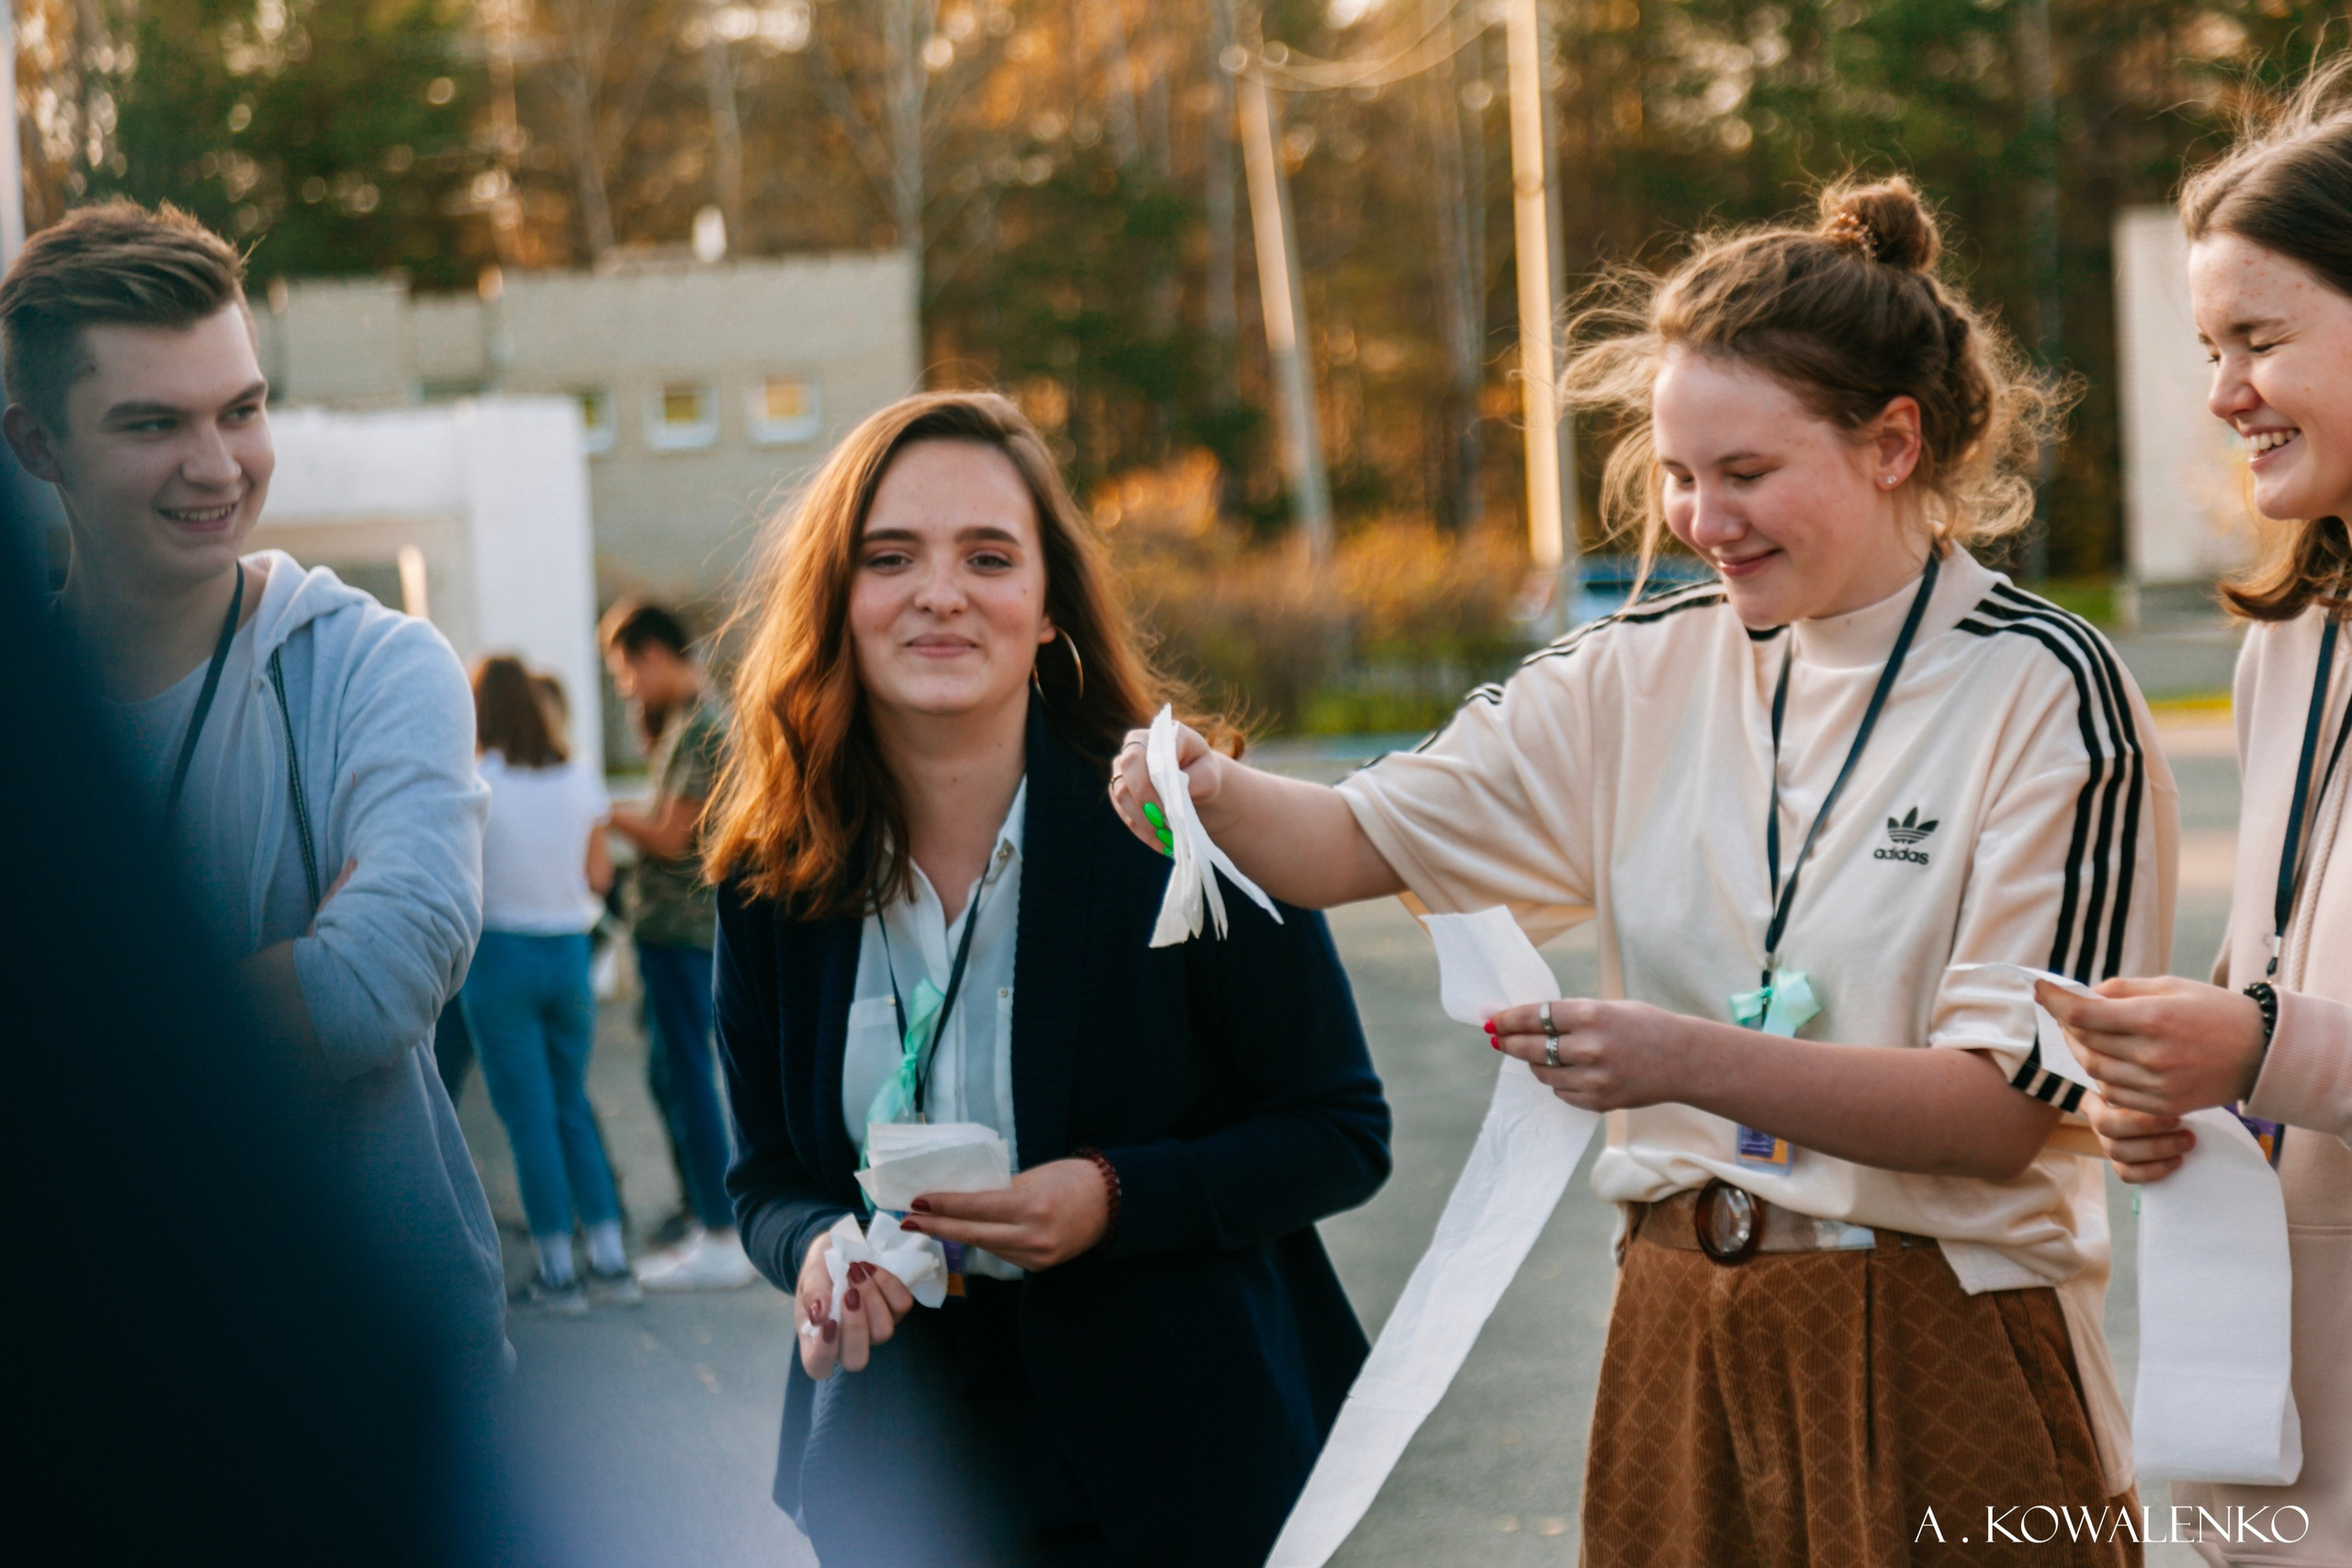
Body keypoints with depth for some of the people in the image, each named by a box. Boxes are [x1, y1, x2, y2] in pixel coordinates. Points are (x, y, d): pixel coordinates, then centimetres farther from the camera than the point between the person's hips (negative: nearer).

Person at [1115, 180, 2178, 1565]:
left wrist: (1693, 1062, -28)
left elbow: (2008, 1108, -16)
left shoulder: (2046, 693, -10)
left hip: (1938, 1361, -4)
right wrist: (1210, 791, -17)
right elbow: (1366, 841, 5)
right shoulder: (1645, 673, 5)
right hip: (1681, 1333, 4)